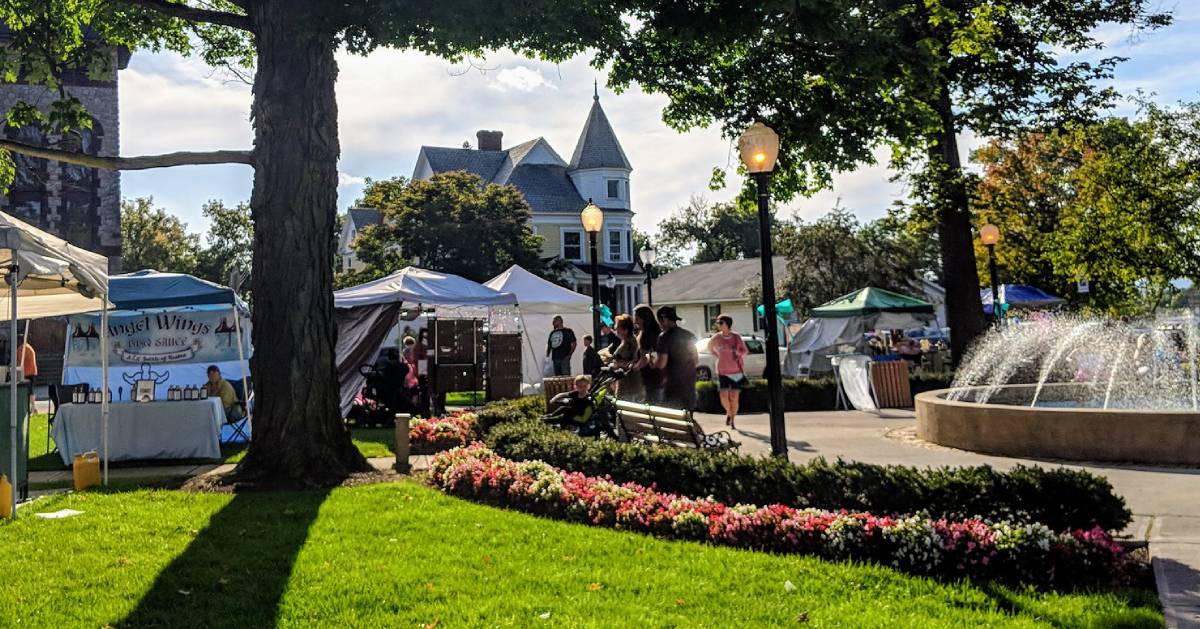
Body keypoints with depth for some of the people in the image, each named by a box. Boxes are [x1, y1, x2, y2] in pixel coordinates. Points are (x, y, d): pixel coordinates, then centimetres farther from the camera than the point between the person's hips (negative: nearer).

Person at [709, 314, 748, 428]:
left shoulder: (736, 337, -7)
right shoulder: (716, 338, -4)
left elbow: (745, 351, 2)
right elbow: (710, 347, 16)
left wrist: (738, 352, -19)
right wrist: (718, 356, 7)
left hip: (736, 372, -1)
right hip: (723, 372, 1)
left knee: (734, 398, -2)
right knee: (724, 397, -10)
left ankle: (732, 421, 15)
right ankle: (728, 412, 21)